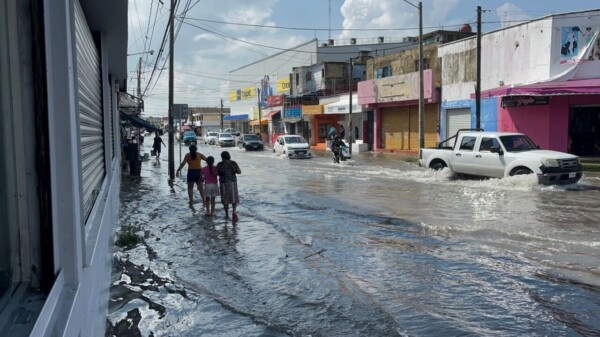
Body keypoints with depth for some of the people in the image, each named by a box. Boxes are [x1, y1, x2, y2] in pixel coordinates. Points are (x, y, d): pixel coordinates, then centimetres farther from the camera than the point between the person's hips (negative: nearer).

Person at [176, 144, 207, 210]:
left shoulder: (188, 155, 1)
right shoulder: (199, 154, 5)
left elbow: (183, 163, -9)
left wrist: (178, 171, -8)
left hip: (191, 172, -1)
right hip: (199, 172, 1)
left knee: (190, 188, 12)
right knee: (200, 188, 9)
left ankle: (191, 201, 7)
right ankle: (204, 200, -3)